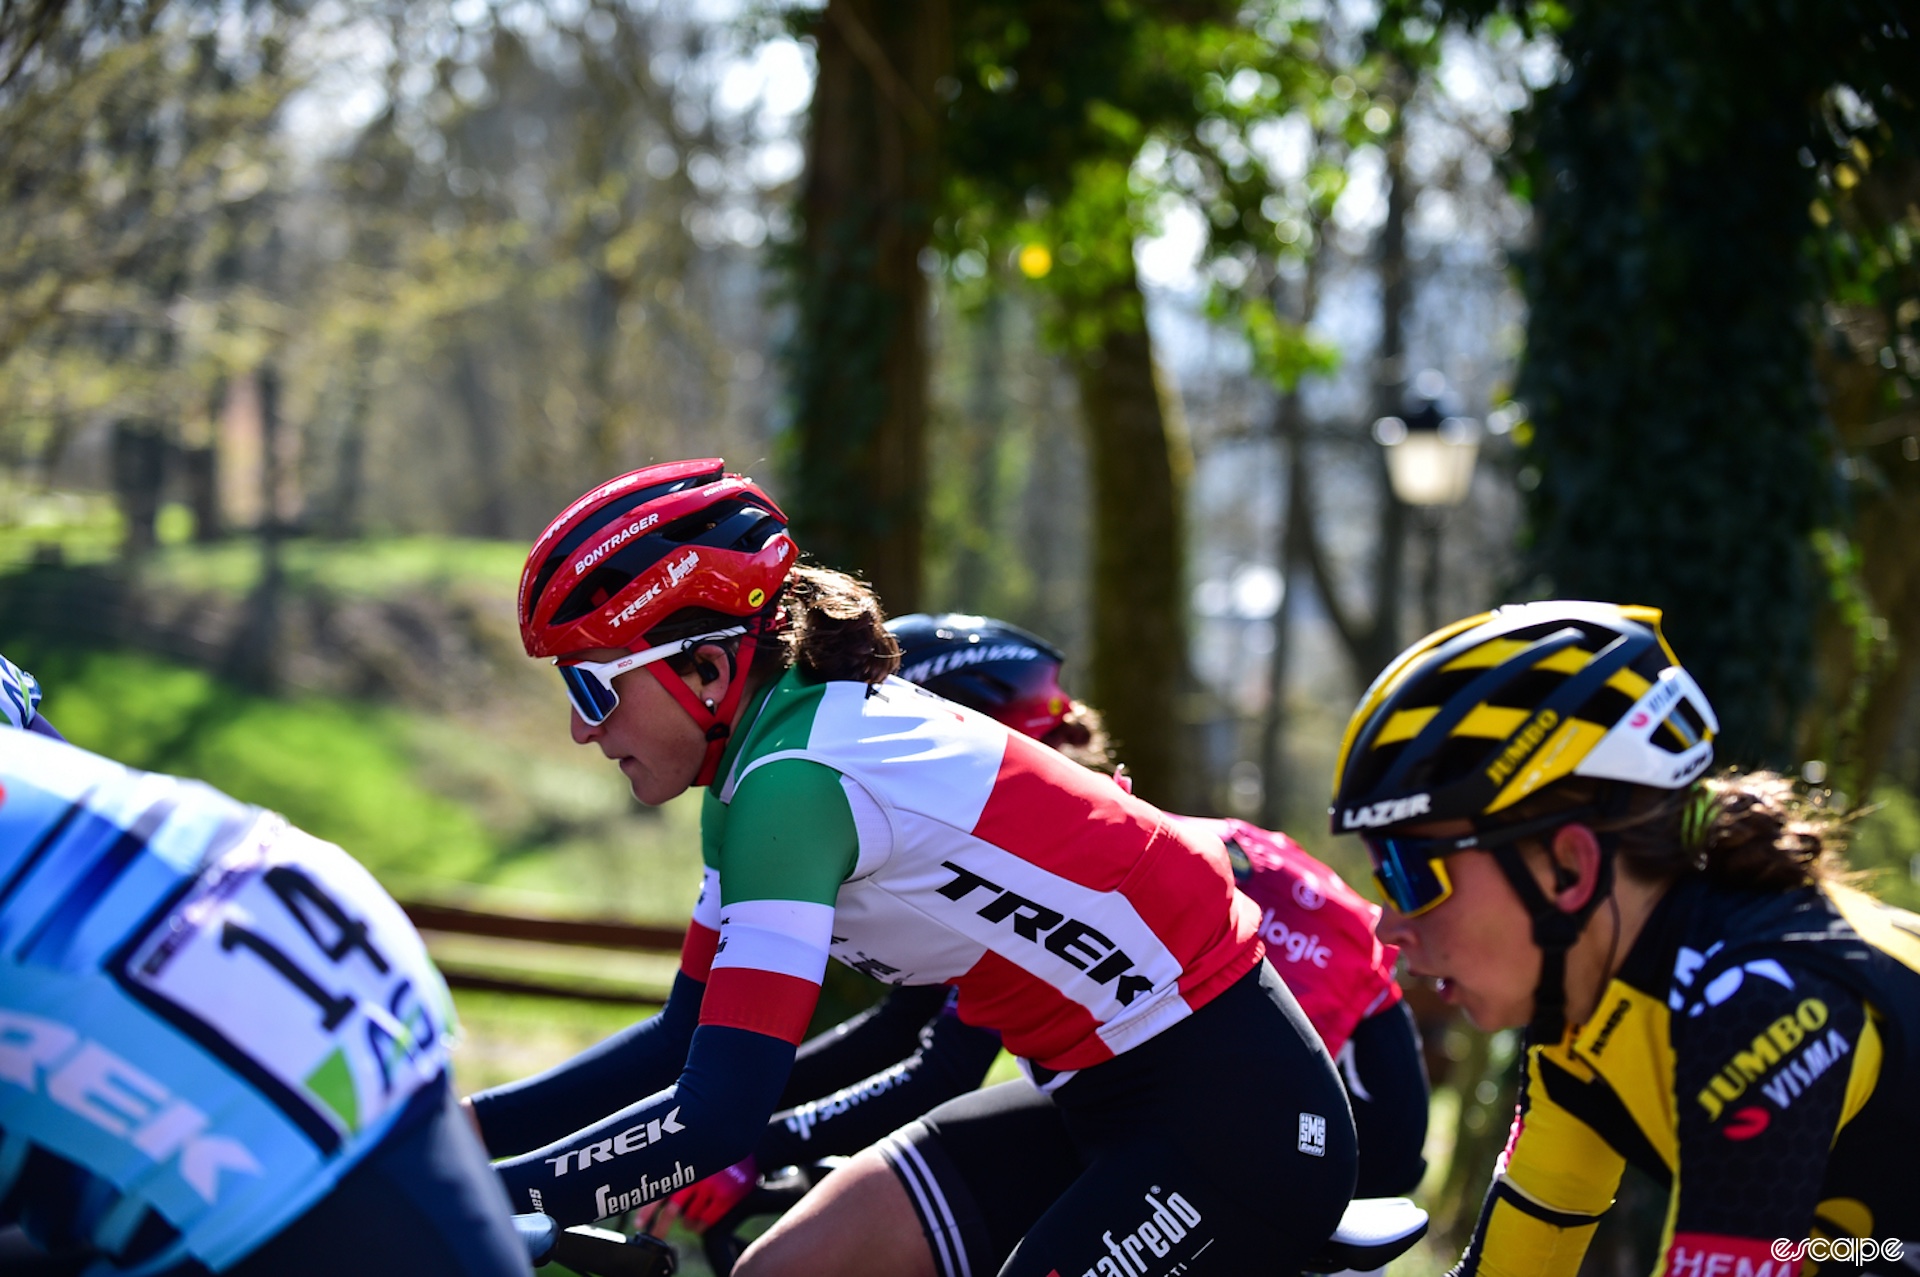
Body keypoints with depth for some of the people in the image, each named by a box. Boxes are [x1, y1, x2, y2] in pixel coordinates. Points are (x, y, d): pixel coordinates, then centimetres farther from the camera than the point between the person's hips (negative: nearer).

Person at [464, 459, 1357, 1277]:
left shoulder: (793, 780, -23)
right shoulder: (771, 754, 5)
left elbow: (714, 1119, -27)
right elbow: (686, 1040, 12)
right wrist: (460, 1122, 4)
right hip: (1104, 1099, 9)